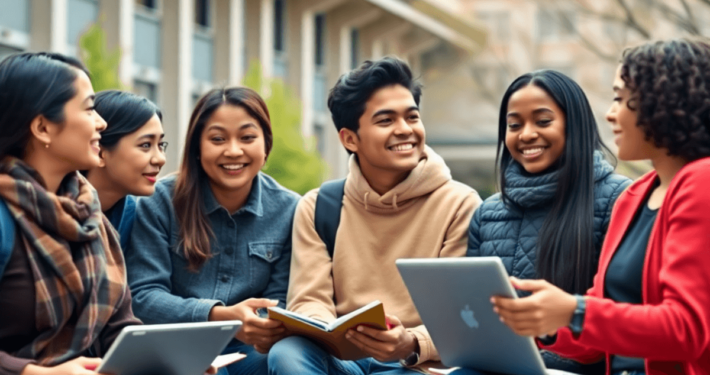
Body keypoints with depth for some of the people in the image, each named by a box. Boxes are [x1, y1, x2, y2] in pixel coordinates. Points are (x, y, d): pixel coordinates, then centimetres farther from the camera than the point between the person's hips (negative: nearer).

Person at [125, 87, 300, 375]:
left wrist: (270, 330, -23)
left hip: (245, 350, 3)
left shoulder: (288, 210, 1)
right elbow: (142, 296, -11)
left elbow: (279, 302, 3)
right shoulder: (160, 200, -7)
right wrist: (219, 316, -29)